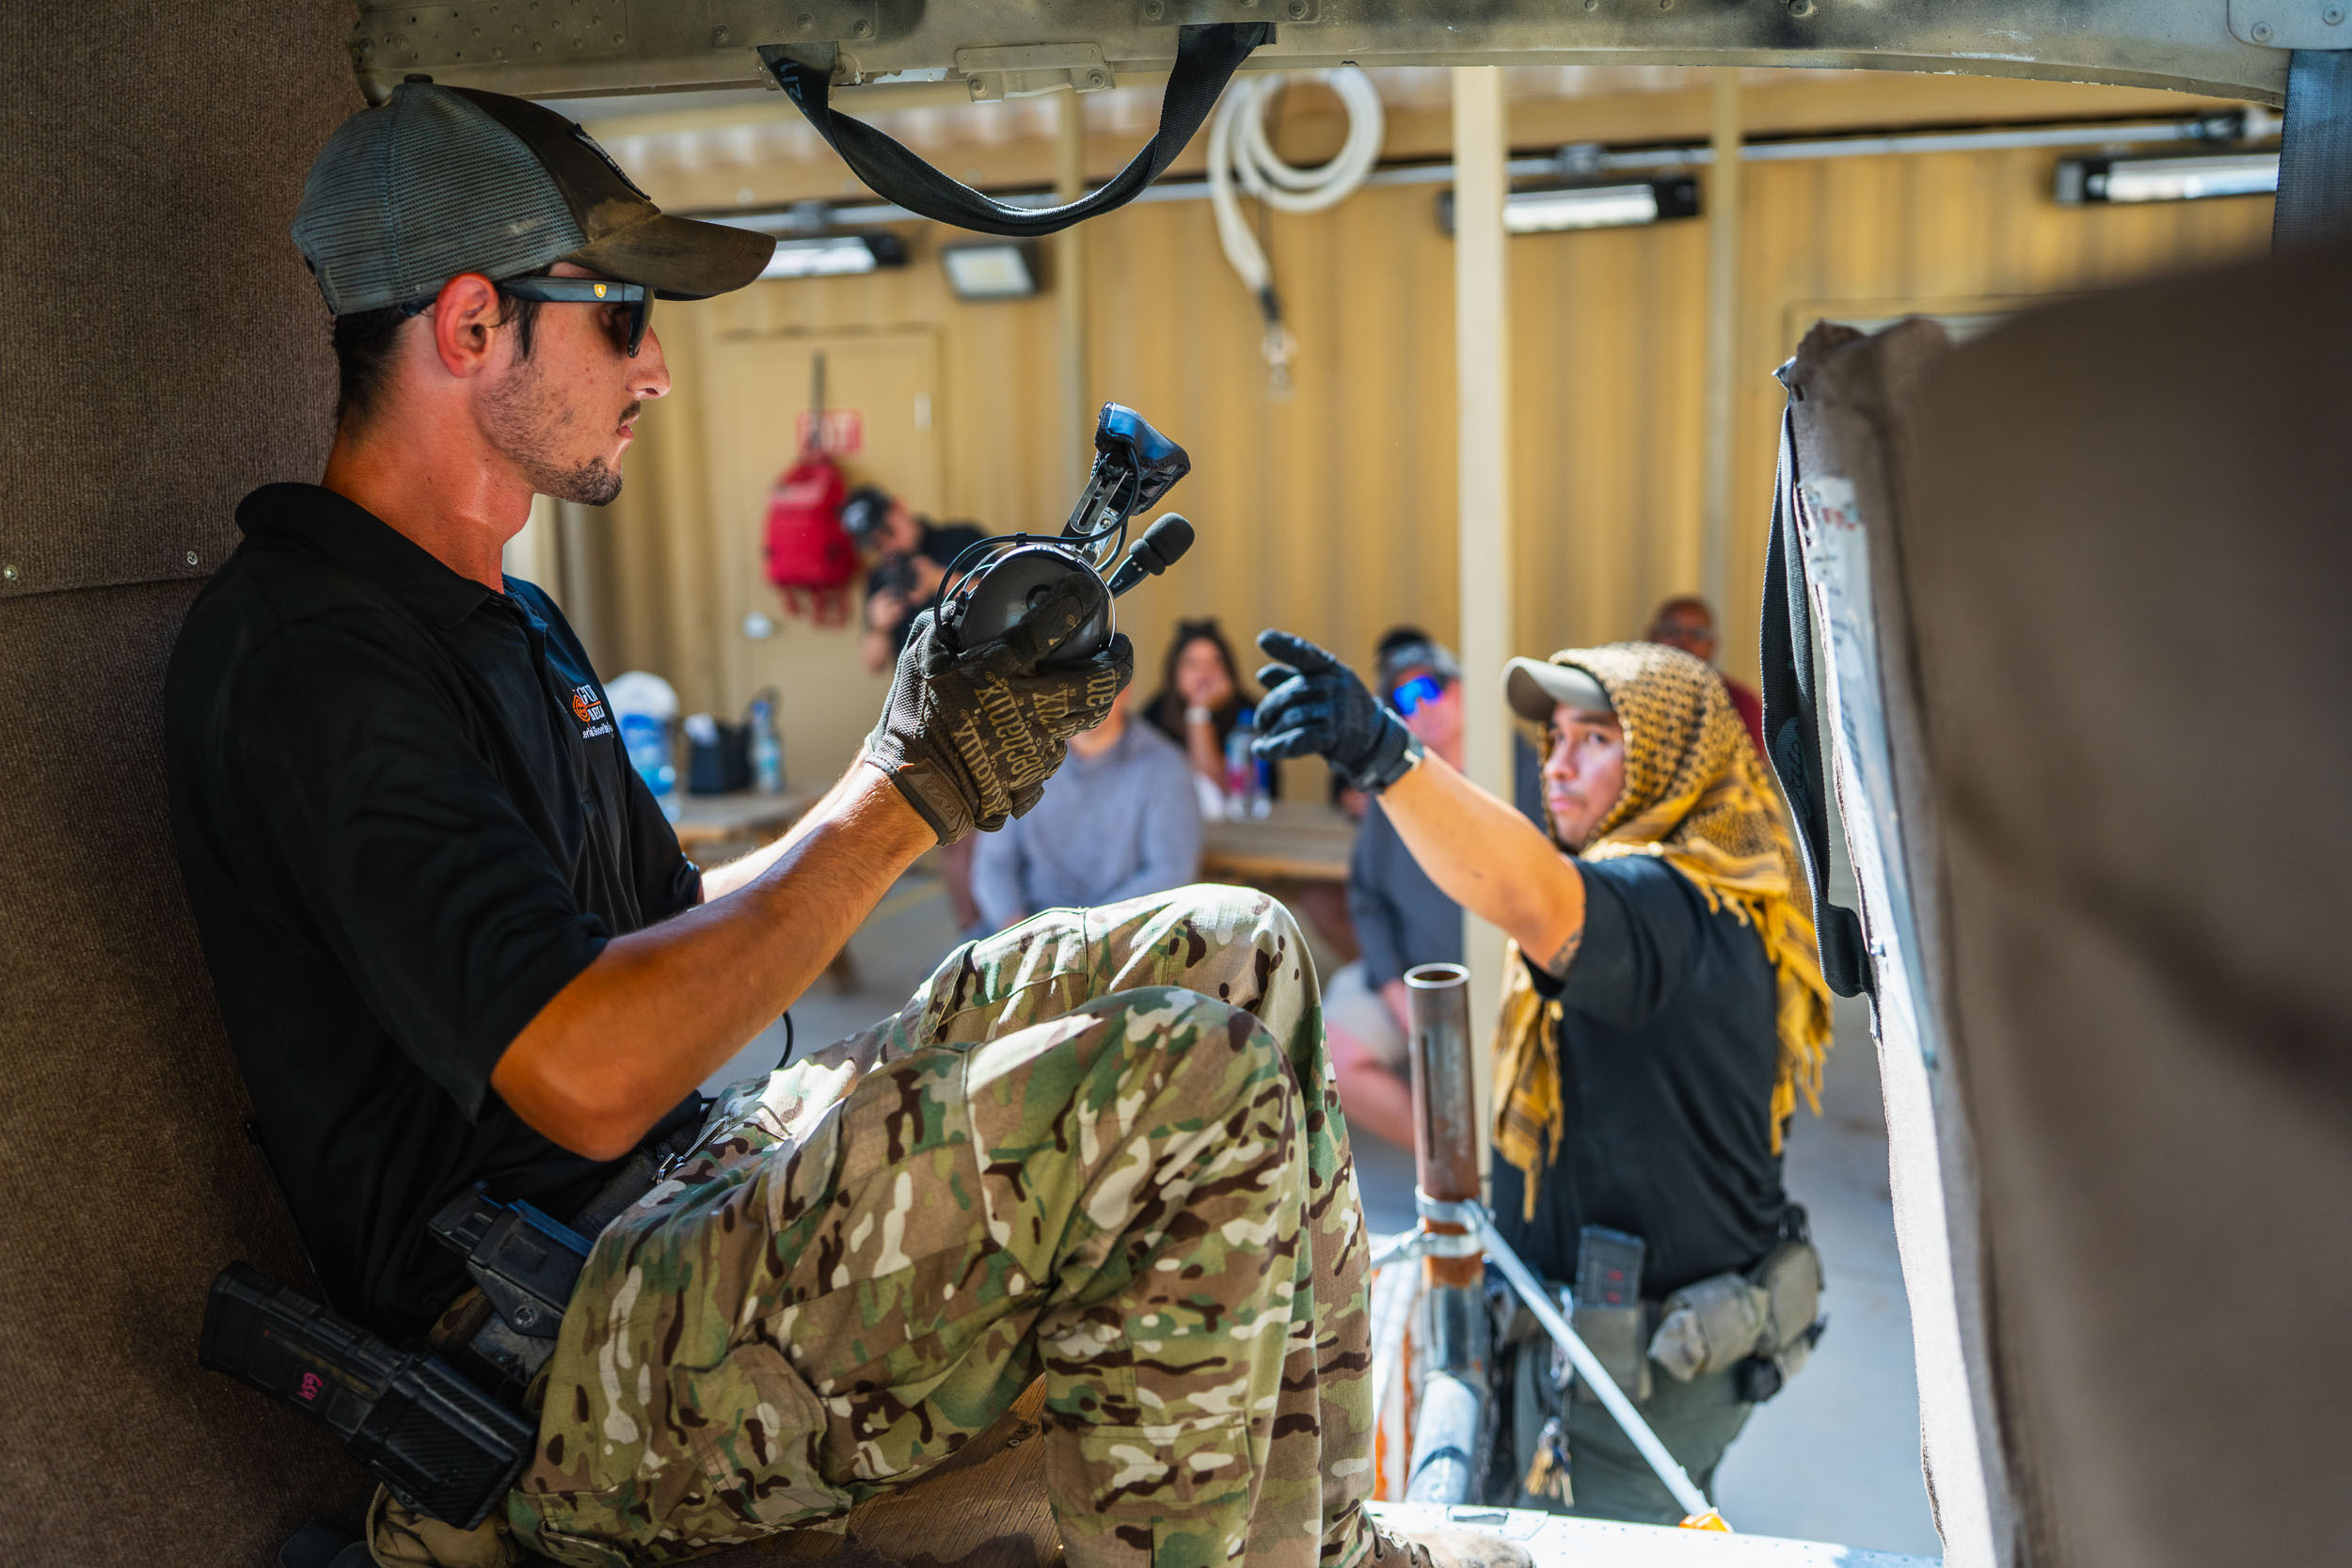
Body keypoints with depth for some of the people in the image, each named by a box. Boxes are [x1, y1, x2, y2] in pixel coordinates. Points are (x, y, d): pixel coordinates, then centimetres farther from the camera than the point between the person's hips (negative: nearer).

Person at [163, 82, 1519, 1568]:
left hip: (686, 1195, 10)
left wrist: (954, 758, 5)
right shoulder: (301, 652, -16)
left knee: (1228, 951, 3)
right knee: (1192, 1082, -28)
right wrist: (912, 789, -19)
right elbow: (588, 1080, -27)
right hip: (554, 1387, -10)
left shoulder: (510, 622, 17)